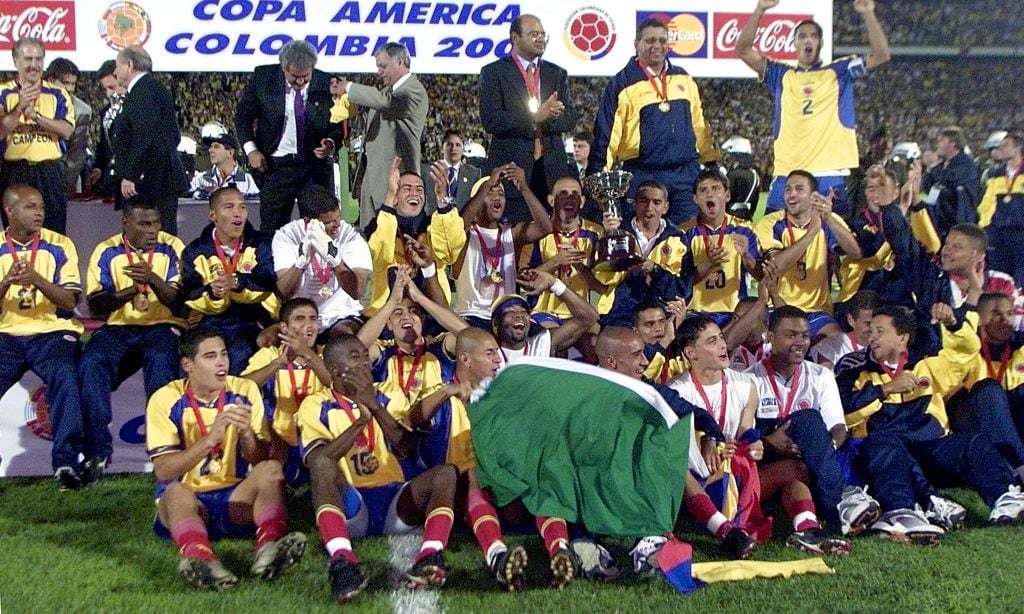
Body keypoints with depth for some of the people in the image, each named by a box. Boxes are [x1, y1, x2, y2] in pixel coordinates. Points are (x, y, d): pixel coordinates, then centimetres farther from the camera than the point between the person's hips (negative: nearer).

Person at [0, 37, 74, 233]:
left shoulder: (57, 93, 8)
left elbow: (67, 131, -5)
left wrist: (35, 115, -14)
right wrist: (20, 108, -18)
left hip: (51, 171, 1)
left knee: (54, 233, 2)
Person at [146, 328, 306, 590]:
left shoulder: (244, 391, 3)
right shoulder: (166, 400, -5)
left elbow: (260, 462, 1)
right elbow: (162, 471, -15)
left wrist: (247, 433, -21)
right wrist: (210, 439, -27)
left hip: (235, 499, 2)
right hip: (188, 501, -2)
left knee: (271, 470, -25)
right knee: (176, 492, -35)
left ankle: (269, 547, -49)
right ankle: (200, 559, -62)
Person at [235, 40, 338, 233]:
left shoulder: (326, 84, -4)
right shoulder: (263, 77, -5)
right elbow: (243, 114, 5)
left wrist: (331, 143, -14)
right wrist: (251, 150, -6)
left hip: (317, 164, 1)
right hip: (277, 166, 0)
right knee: (271, 227, 2)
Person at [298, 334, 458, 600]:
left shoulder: (389, 398, 18)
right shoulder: (316, 406, 9)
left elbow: (408, 450, 0)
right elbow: (318, 460, -9)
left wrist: (375, 406, -11)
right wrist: (362, 419, -15)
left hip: (397, 502, 3)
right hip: (349, 505, -3)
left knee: (445, 473, -22)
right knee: (323, 464, -32)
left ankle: (431, 555, -47)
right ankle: (342, 560, -51)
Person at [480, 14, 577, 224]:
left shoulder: (557, 74, 17)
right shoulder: (493, 72, 3)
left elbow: (570, 119, 8)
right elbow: (490, 120, -9)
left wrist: (548, 116, -13)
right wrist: (535, 116, -16)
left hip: (552, 170, 4)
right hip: (511, 167, -3)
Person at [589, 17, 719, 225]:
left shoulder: (684, 79, 13)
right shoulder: (622, 83, 0)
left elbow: (700, 125, 19)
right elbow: (605, 135, -3)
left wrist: (712, 163, 17)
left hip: (687, 175, 4)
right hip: (642, 177, -3)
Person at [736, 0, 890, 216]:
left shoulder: (838, 73, 14)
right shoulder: (781, 76, 15)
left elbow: (880, 56, 5)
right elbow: (743, 50, 8)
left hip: (831, 176, -1)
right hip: (786, 176, 1)